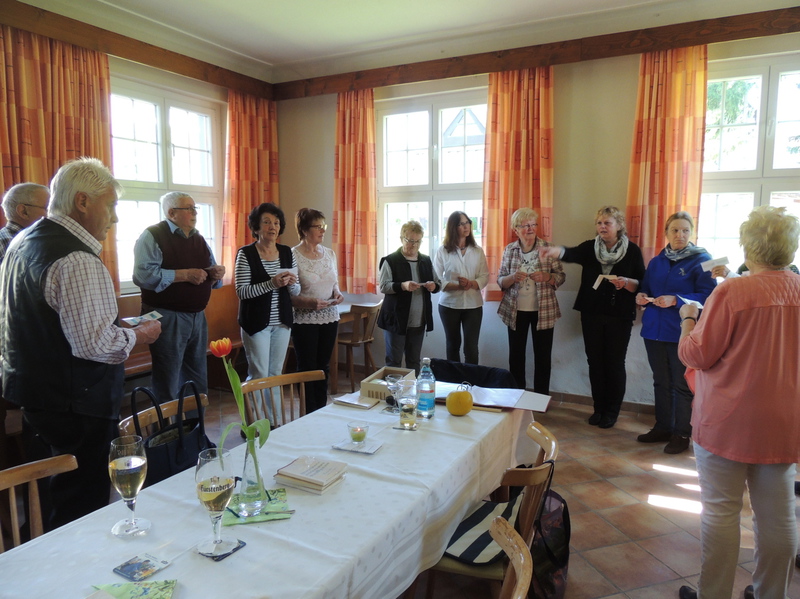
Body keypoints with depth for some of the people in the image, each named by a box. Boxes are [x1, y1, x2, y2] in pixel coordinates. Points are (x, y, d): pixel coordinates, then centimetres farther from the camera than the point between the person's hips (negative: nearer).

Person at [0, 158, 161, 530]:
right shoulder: (78, 260, -22)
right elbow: (93, 343, -27)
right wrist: (137, 335, -10)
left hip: (30, 390, 10)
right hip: (75, 403, -10)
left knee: (51, 496, 24)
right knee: (82, 508, 4)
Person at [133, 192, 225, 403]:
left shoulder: (199, 239, 16)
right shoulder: (153, 236, -7)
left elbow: (210, 275, 22)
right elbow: (142, 274, -22)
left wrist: (216, 274, -2)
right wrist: (185, 274, -21)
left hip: (197, 317, 7)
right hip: (167, 318, -7)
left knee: (197, 384, 16)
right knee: (167, 387, 2)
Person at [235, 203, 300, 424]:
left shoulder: (287, 252, 5)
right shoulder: (245, 254, -9)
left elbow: (296, 291, 8)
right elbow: (241, 291, -15)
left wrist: (291, 283, -15)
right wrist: (272, 283, -26)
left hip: (282, 322, 5)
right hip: (256, 322, -5)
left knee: (276, 373, 12)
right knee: (259, 375, -1)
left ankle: (275, 422, 24)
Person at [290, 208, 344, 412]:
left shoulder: (329, 253, 8)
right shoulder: (293, 255, -11)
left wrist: (338, 294, -2)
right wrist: (310, 302, -25)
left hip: (329, 318, 6)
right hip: (304, 320, -5)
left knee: (323, 367, 13)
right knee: (307, 369, 4)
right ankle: (310, 417, 16)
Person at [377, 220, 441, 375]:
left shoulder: (426, 261, 11)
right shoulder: (390, 261, -6)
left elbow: (438, 283, 15)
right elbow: (383, 286, -12)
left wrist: (434, 286, -9)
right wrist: (402, 286, -29)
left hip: (419, 321, 5)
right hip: (396, 320, -5)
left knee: (414, 361, 14)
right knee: (394, 362, 3)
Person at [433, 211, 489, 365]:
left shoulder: (477, 251, 3)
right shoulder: (442, 251, -4)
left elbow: (485, 276, 0)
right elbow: (437, 280, -9)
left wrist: (471, 284, -20)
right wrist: (457, 286, -23)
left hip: (473, 305, 1)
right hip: (449, 305, -1)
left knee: (471, 347, -2)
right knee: (453, 345, 13)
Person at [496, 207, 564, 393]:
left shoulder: (548, 248, -5)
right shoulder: (509, 250, 0)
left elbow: (561, 277, 0)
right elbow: (500, 281, 2)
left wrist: (546, 276, -21)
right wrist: (513, 277, -19)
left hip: (543, 310, -1)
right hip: (515, 310, 1)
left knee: (542, 355, 5)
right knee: (516, 355, 10)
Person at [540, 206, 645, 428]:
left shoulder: (632, 250, -1)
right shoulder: (590, 247, 3)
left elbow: (641, 283, -2)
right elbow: (571, 253, -18)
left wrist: (626, 282, -23)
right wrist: (554, 251, -40)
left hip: (619, 316, -2)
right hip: (591, 314, 3)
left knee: (615, 363, 2)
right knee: (595, 361, 8)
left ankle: (612, 411, 18)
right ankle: (599, 408, 22)